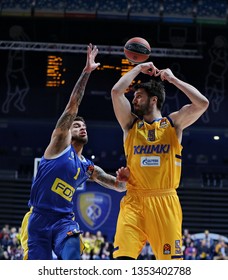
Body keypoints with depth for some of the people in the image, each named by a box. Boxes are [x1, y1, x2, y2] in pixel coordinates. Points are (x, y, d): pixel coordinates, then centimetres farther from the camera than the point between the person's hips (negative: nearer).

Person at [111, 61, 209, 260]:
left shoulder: (173, 123, 7)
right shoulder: (131, 124, 12)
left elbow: (202, 103, -8)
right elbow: (116, 92, -1)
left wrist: (173, 79, 0)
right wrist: (139, 68, 8)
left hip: (165, 201, -1)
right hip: (134, 201, 1)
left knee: (171, 260, 0)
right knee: (123, 258, -12)